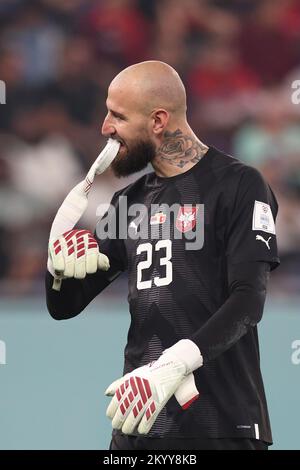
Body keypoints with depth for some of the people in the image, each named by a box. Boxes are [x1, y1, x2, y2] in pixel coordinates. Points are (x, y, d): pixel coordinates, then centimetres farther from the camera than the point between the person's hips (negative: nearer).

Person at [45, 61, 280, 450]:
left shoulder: (238, 185, -5)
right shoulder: (130, 202, 16)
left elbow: (248, 301, -16)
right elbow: (64, 306, 19)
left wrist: (173, 365, -29)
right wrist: (62, 264, -5)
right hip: (138, 423, 6)